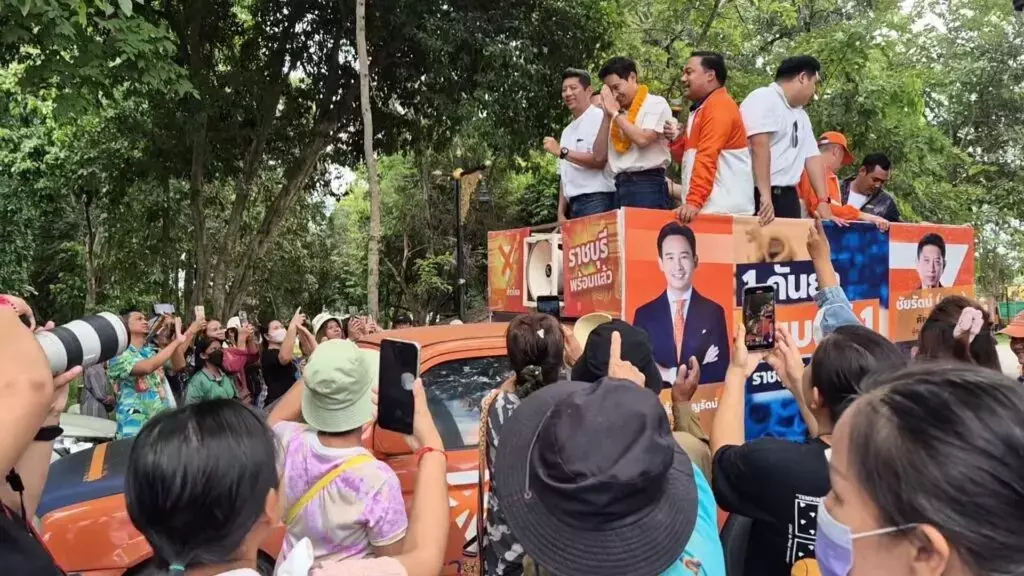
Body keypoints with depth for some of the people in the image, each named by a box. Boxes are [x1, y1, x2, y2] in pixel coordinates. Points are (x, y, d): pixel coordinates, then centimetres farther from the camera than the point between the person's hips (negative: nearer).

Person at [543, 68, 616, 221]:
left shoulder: (599, 118, -3)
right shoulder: (567, 131, 22)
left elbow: (599, 160, -16)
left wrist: (561, 151, -14)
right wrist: (561, 212, 11)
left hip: (595, 201, -8)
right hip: (574, 205, 8)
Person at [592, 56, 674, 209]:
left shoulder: (656, 104, 1)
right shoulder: (616, 115, 17)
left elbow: (642, 139, -15)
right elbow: (599, 156, 10)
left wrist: (615, 113, -4)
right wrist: (607, 116, 5)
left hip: (647, 185, -6)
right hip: (620, 186, 6)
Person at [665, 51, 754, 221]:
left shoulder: (719, 105, -8)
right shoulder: (702, 109, 20)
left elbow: (707, 158, -19)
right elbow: (689, 156, 22)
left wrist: (694, 201, -27)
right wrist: (676, 139, 3)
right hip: (711, 207, 9)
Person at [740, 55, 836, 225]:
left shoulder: (801, 115, 21)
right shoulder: (763, 99, -7)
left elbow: (812, 157, 17)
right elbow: (759, 146, -18)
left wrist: (823, 201, 8)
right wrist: (765, 195, -25)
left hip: (787, 197, 9)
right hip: (759, 196, -9)